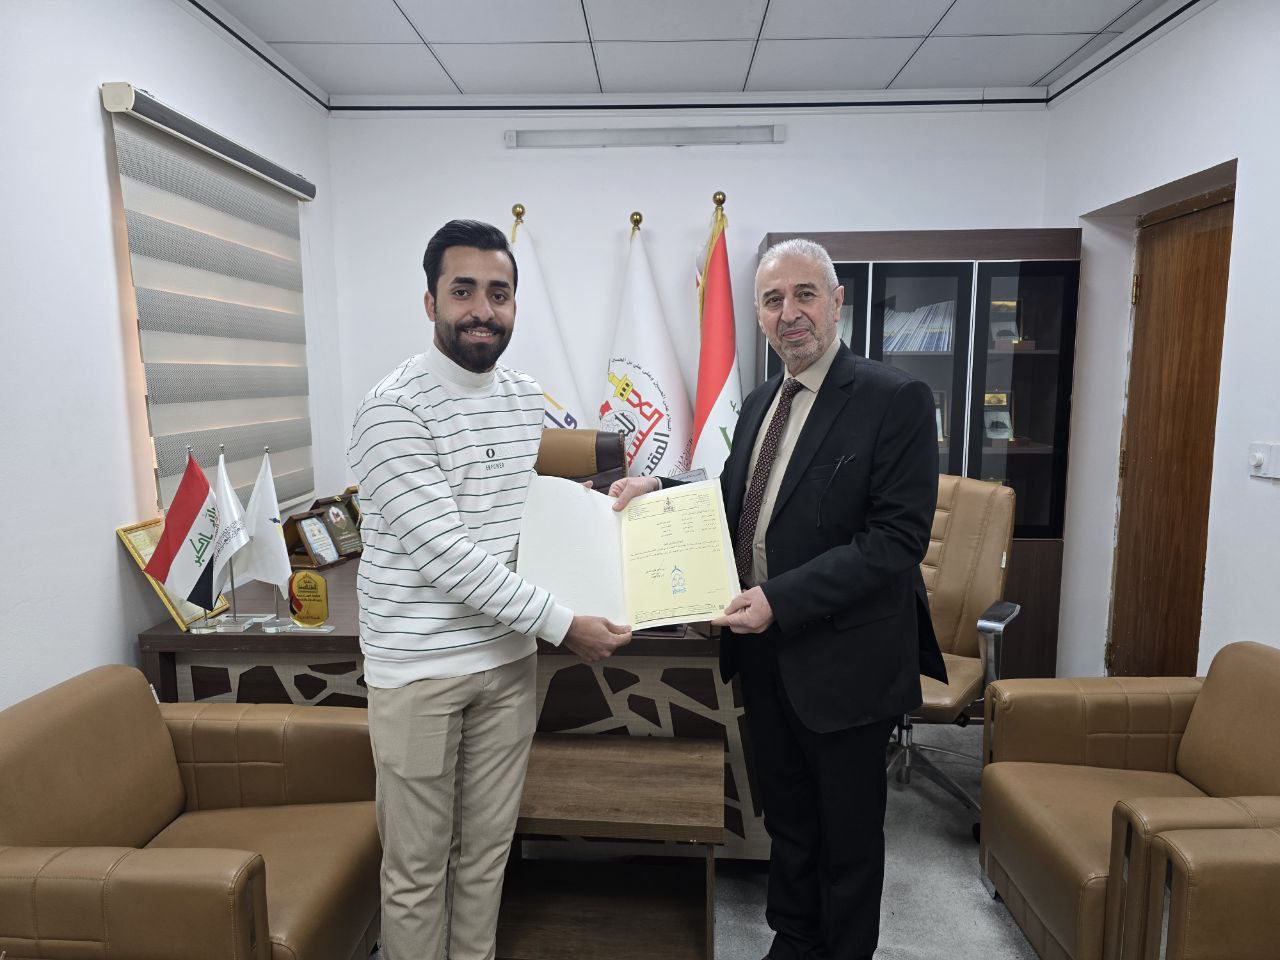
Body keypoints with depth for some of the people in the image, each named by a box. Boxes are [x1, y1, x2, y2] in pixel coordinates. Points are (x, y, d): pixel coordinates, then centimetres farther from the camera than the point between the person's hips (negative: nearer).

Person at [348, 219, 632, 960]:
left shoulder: (529, 398, 4)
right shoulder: (394, 409, -16)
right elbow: (446, 553, -22)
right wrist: (563, 625, -21)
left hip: (507, 658, 6)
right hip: (418, 669, -5)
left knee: (487, 850, 20)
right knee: (417, 865, 12)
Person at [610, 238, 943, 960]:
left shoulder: (896, 400, -15)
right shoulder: (761, 402, 8)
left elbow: (897, 539, -22)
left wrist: (781, 599, -27)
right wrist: (660, 489, -3)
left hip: (842, 662, -6)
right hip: (766, 652, 7)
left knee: (848, 836, 16)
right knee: (787, 821, 25)